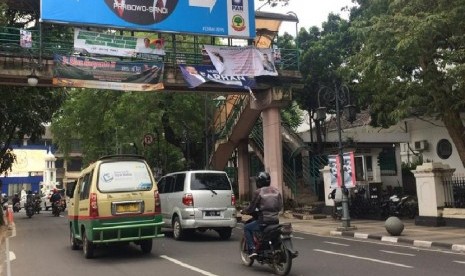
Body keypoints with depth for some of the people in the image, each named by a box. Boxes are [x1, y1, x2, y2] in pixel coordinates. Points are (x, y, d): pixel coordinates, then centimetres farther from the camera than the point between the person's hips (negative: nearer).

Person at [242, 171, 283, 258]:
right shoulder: (276, 191, 10)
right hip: (276, 221, 6)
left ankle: (252, 250, 0)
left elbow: (252, 207, -5)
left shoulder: (258, 192, -7)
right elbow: (280, 206, 15)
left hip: (264, 221, -6)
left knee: (246, 228, 13)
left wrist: (244, 211, 14)